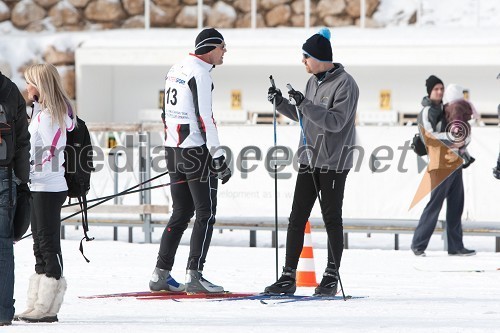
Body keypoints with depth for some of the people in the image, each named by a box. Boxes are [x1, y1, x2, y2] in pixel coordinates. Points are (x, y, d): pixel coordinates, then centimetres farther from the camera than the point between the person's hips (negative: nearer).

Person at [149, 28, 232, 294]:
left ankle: (161, 274, 10)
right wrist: (218, 158, -17)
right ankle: (194, 276, -9)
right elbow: (204, 118, -17)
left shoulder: (175, 70, 15)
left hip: (173, 151, 9)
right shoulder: (200, 73, -12)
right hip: (196, 151, -9)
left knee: (180, 214, 13)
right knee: (206, 214, -4)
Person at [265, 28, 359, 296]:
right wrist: (281, 103, 10)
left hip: (333, 162, -8)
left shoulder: (345, 84, -12)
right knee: (297, 219, 4)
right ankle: (288, 277, 6)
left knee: (332, 220, -1)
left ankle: (331, 278, 7)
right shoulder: (313, 82, 14)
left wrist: (304, 104, -28)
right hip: (309, 160, 8)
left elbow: (336, 122, -21)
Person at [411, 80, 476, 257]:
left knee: (456, 206, 7)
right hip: (440, 165, -7)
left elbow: (465, 131, 11)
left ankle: (456, 246, 11)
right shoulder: (426, 113, -3)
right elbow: (431, 137, -15)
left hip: (455, 164, 7)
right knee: (435, 204, -9)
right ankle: (418, 244, -4)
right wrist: (451, 136, -21)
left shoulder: (448, 111, 17)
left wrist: (462, 141, -10)